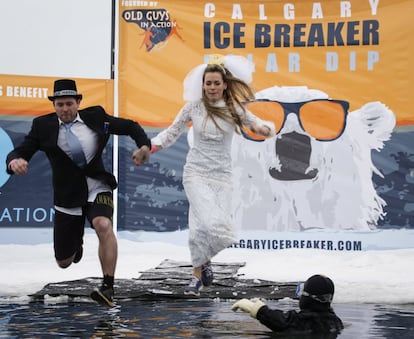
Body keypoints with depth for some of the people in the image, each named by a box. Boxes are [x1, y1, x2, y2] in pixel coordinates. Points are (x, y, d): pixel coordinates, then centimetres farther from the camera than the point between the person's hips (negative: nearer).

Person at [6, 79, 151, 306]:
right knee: (64, 263, 9)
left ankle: (108, 287, -27)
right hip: (67, 196, 1)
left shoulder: (95, 117, -4)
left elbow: (129, 127, 6)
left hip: (97, 188, -1)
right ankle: (76, 242, 48)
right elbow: (20, 152, -9)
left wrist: (144, 144, -13)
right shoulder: (43, 126, -6)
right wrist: (15, 162, -34)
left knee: (103, 225, -35)